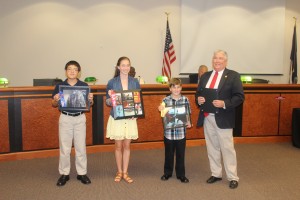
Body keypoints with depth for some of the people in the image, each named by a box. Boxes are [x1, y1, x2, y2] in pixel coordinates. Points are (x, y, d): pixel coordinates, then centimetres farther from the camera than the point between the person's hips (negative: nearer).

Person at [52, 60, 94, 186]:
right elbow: (54, 105, 5)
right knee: (64, 148, 6)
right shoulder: (60, 86, 0)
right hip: (65, 118, 0)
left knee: (81, 147, 7)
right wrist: (56, 100, -16)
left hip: (80, 118, 0)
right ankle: (64, 174, 20)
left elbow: (90, 104, 4)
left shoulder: (84, 86, 0)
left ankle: (82, 173, 20)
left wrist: (90, 99, -18)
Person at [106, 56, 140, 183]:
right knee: (118, 145, 7)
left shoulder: (135, 82, 3)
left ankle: (125, 173, 20)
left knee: (127, 145, 8)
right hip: (116, 118, -1)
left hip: (130, 118, 2)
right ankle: (119, 172, 24)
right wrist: (111, 97, -20)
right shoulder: (112, 82, -3)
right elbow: (108, 102, 1)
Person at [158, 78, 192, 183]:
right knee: (168, 154, 15)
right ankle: (167, 173, 32)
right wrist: (160, 109, -18)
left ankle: (181, 174, 26)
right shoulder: (165, 100, -2)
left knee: (180, 154, 11)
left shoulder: (185, 100, -2)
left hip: (181, 132, 0)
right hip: (169, 132, 0)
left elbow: (188, 114, 3)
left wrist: (188, 122, -14)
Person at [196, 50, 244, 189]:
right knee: (212, 147, 13)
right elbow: (198, 93, 17)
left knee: (227, 148, 1)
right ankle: (216, 174, 27)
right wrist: (199, 99, -6)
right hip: (207, 117, 5)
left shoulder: (233, 75, -4)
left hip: (223, 118, -5)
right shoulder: (205, 76, 12)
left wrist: (224, 104, -23)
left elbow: (239, 96, -9)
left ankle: (233, 177, 14)